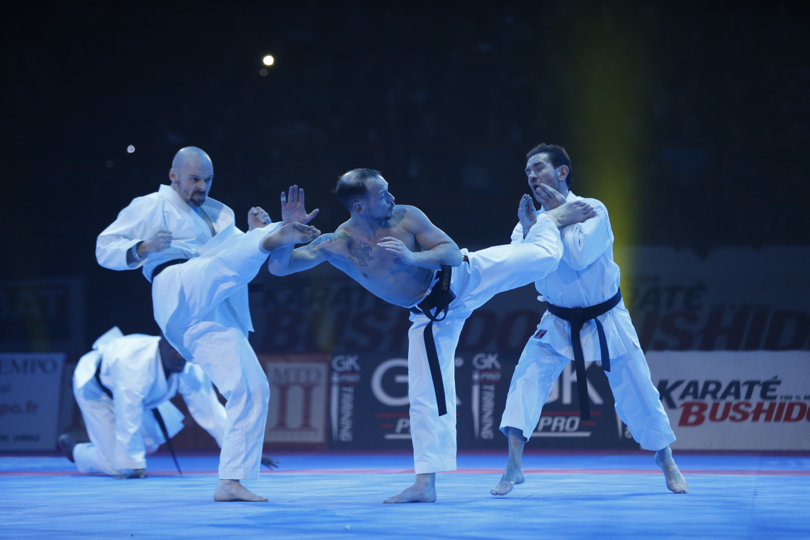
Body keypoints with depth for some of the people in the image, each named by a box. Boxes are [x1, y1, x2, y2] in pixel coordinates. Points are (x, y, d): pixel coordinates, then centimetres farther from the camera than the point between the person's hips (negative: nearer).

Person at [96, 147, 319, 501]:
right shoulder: (151, 207, 10)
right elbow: (106, 248, 4)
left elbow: (239, 257, 23)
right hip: (181, 293, -6)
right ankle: (277, 237, -63)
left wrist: (255, 233, 2)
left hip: (219, 315, 6)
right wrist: (143, 248, -16)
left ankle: (230, 482, 0)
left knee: (252, 390, -2)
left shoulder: (218, 213, 29)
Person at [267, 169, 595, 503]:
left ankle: (553, 219, 32)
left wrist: (412, 258, -38)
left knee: (542, 256, -3)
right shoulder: (336, 245, -19)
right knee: (426, 395, -2)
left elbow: (453, 253, -20)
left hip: (465, 278, 0)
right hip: (432, 314, 0)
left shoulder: (405, 217, -20)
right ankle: (425, 484, 6)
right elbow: (278, 267, -24)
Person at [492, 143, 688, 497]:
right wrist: (528, 231, -26)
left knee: (638, 393, 4)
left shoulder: (593, 210, -16)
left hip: (605, 320, -3)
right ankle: (513, 466, -14)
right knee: (526, 379, -17)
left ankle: (666, 461, 25)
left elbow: (579, 256, -31)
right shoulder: (534, 219, -3)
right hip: (559, 324, 3)